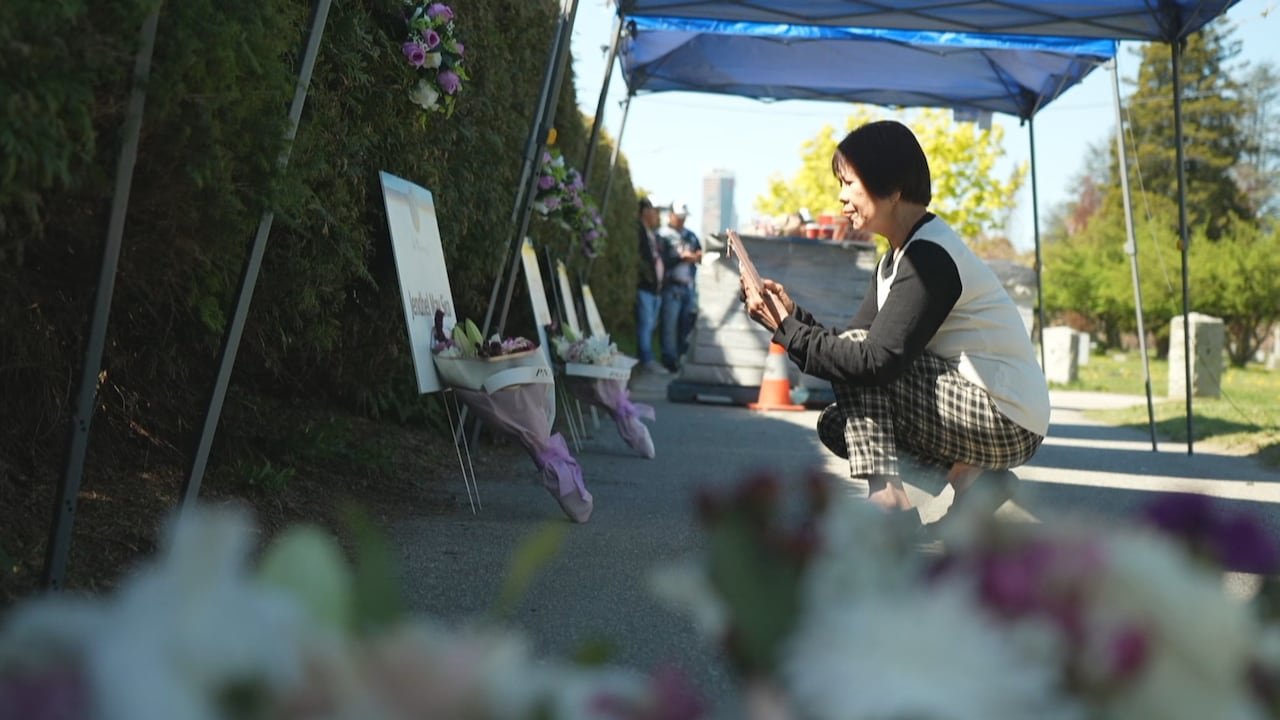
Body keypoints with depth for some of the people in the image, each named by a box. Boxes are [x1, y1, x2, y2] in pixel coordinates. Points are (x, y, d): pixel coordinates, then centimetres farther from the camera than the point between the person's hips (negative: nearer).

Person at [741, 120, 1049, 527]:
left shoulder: (929, 256, -19)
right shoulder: (897, 259, 11)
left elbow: (877, 361, -27)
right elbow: (853, 343, 8)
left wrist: (789, 333, -18)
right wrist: (791, 314, -5)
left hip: (1010, 424, -10)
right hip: (976, 413, 10)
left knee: (862, 374, -15)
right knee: (836, 425, 8)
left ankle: (888, 499, -18)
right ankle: (968, 477, 3)